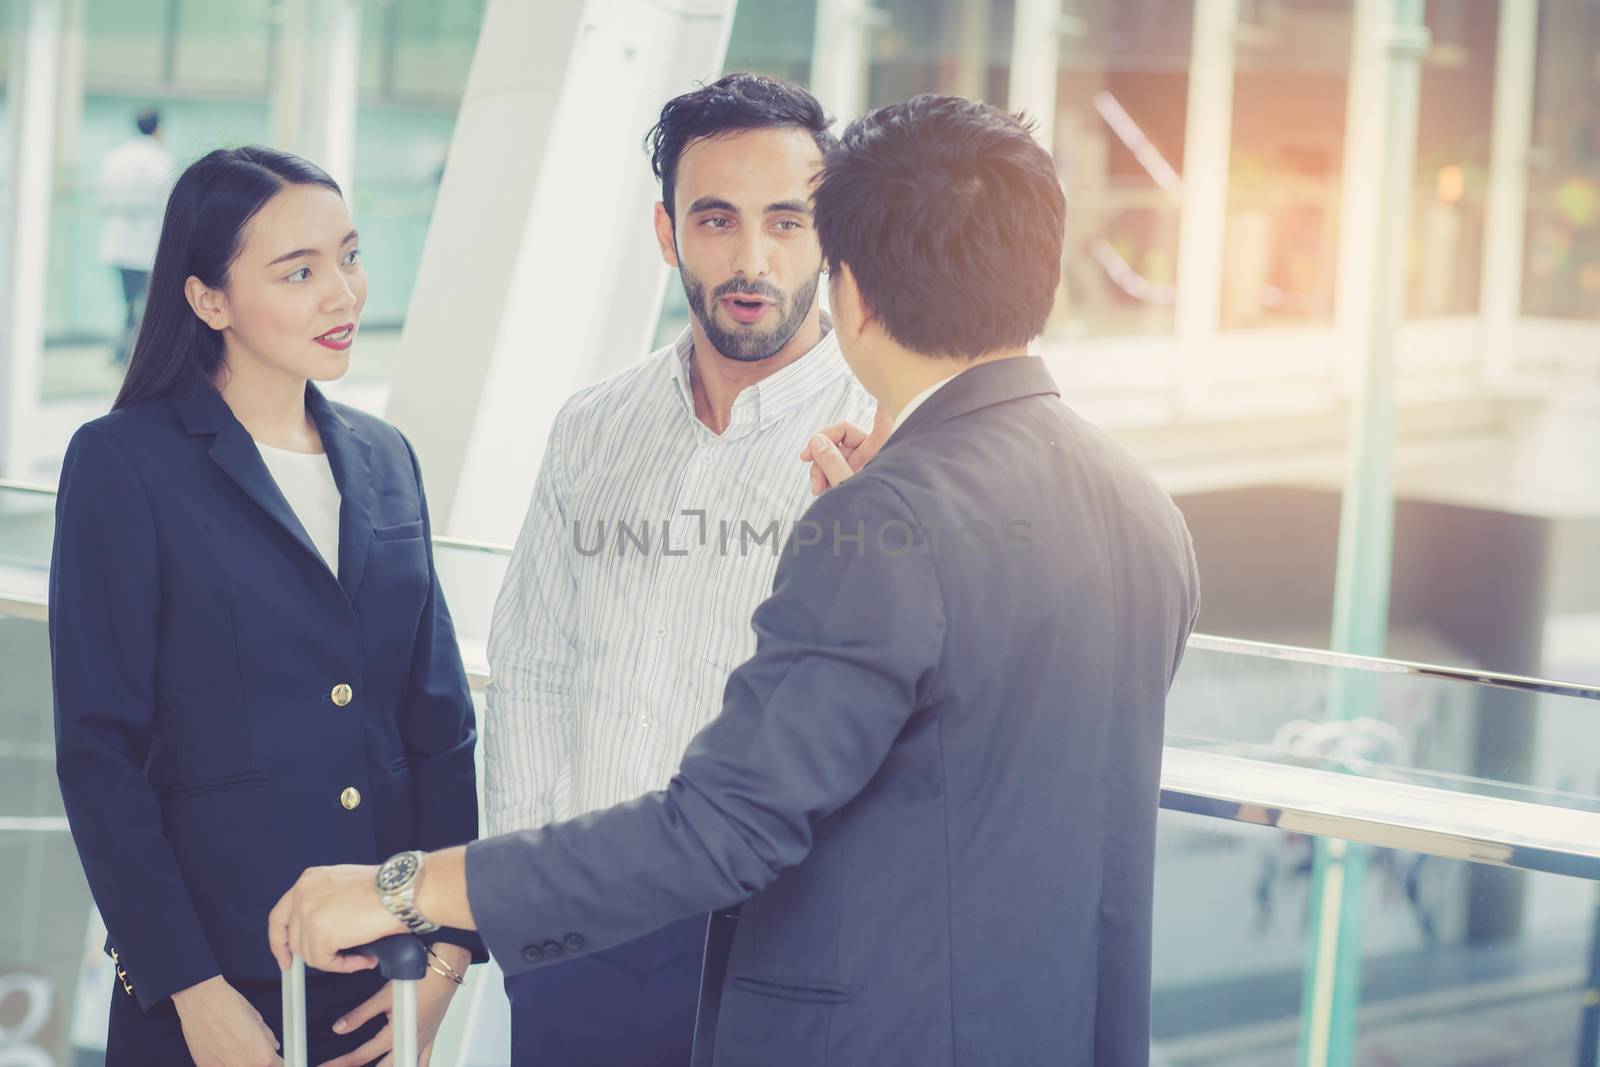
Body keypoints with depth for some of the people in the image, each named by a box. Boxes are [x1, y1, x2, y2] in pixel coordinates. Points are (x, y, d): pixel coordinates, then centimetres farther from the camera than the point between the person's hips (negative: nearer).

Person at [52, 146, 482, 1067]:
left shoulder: (385, 462, 9)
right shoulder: (126, 464, -6)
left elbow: (441, 722, 8)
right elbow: (100, 751, -9)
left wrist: (447, 952, -2)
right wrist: (192, 989, -14)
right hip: (225, 985, -5)